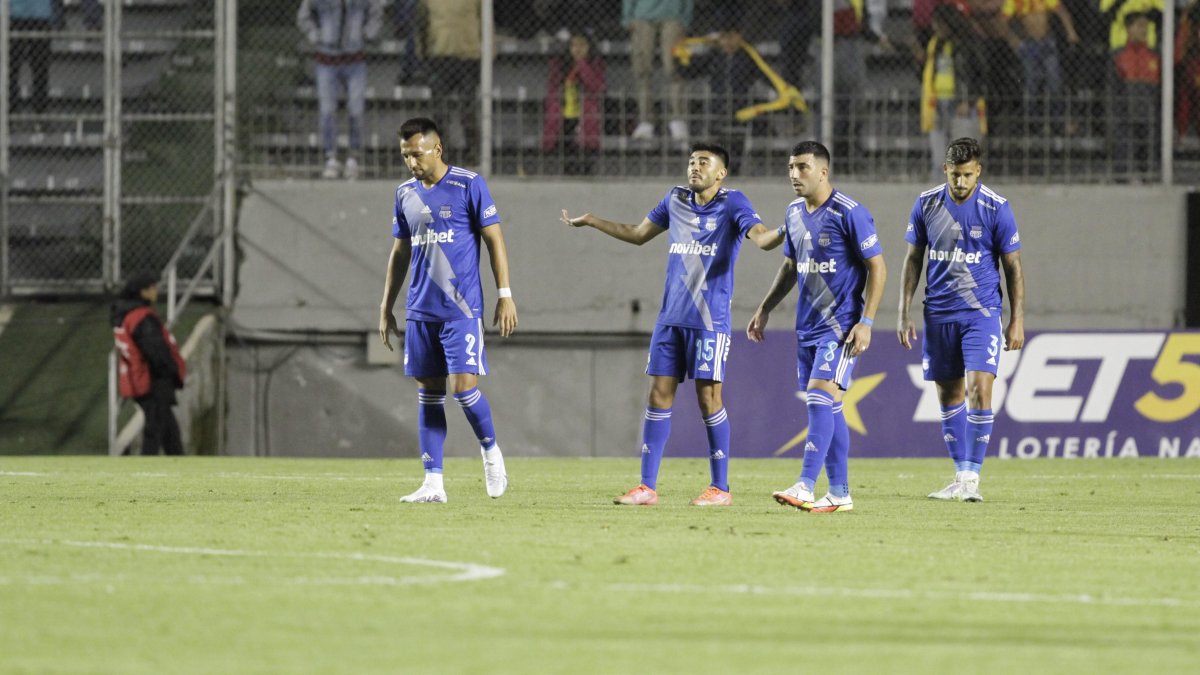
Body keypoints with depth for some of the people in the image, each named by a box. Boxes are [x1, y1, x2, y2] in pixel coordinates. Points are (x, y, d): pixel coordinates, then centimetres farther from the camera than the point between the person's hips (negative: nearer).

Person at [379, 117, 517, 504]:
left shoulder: (468, 185, -5)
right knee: (429, 394, 4)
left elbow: (494, 240, -4)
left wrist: (505, 296, -8)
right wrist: (386, 308, 17)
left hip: (461, 309, -5)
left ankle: (490, 451, 14)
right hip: (420, 310, 5)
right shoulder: (405, 194, 10)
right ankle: (433, 483, 5)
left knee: (463, 386, -12)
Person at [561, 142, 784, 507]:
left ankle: (720, 487, 4)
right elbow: (638, 234, 26)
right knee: (659, 395, 3)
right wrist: (591, 221, 27)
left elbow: (761, 238, -19)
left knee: (708, 398, -5)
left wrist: (783, 233, -41)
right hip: (670, 317, 6)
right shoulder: (675, 200, 12)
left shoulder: (731, 203, -4)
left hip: (709, 319, -6)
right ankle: (647, 486, 6)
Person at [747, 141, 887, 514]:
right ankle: (839, 493, 13)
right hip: (807, 326, 8)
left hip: (840, 326, -8)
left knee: (821, 398, -17)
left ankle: (805, 487, -23)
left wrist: (866, 322, -16)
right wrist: (765, 309, 19)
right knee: (826, 407, 8)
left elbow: (877, 267, -11)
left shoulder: (849, 213, -13)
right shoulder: (794, 213, 11)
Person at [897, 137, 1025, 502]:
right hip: (938, 314, 3)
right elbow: (913, 259, 9)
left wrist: (1017, 320, -4)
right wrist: (904, 314, 4)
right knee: (949, 394, 7)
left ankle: (972, 476, -13)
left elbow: (1013, 266, -1)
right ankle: (961, 478, 16)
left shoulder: (996, 208, -7)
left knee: (979, 389, -16)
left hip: (981, 312, -3)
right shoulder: (926, 204, 0)